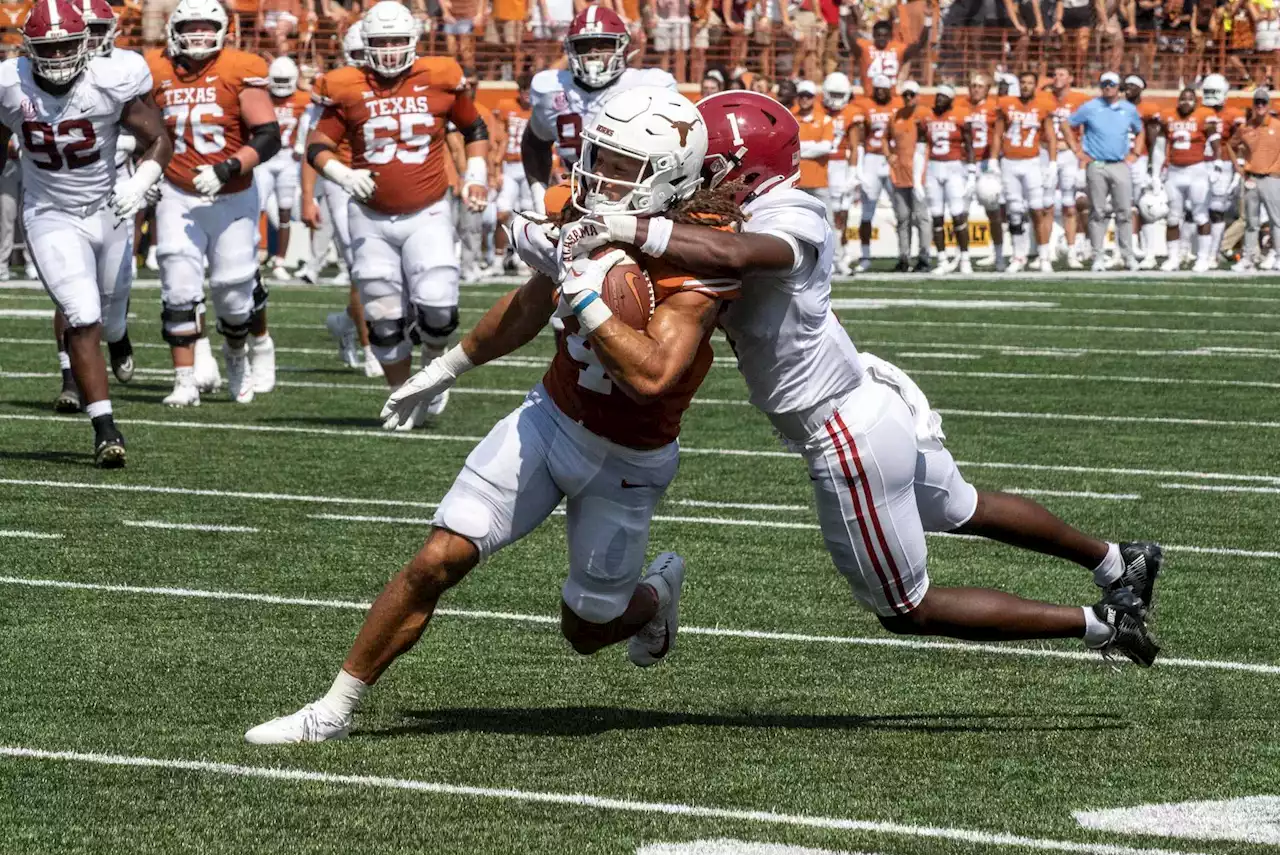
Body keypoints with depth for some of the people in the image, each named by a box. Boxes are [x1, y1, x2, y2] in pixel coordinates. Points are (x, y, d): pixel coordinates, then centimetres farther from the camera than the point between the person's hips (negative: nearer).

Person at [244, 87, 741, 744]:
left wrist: (586, 296, -40)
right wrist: (451, 366, 24)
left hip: (626, 462, -4)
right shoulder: (581, 216, -8)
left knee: (587, 631, 13)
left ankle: (657, 592, 49)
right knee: (436, 563, -8)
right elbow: (531, 306, 12)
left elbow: (651, 374, -41)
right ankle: (334, 710, 2)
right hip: (551, 415, 4)